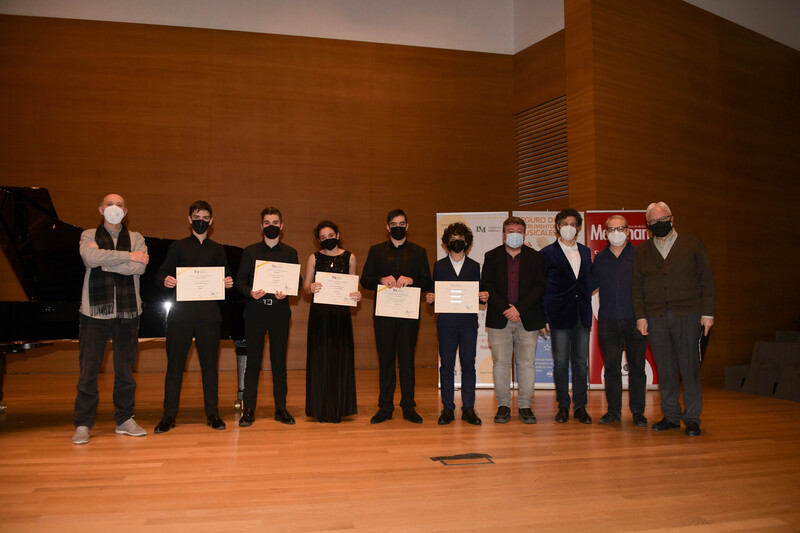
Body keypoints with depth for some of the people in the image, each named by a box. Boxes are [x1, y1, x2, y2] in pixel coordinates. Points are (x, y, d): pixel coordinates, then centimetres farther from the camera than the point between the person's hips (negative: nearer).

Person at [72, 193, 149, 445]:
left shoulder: (135, 238, 11)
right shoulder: (89, 235, 8)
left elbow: (140, 266, -9)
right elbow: (91, 257, -15)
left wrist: (104, 261, -10)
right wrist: (128, 256, -13)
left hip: (127, 312, 1)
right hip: (96, 311, -1)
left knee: (125, 369, 8)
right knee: (89, 370, 0)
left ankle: (125, 420, 18)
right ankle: (83, 424, 9)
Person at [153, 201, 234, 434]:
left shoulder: (217, 250, 15)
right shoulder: (177, 247, 11)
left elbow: (226, 278, 14)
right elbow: (160, 274, 7)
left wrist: (228, 283, -9)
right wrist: (165, 280, -15)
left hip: (209, 313, 1)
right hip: (181, 312, -1)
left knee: (209, 364, 4)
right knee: (174, 364, 2)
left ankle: (212, 413, 12)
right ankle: (169, 415, 11)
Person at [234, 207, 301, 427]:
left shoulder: (290, 253, 10)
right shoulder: (250, 251, 9)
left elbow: (298, 281, 4)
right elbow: (240, 280, 3)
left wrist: (286, 292, -15)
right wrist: (250, 292, -17)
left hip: (280, 311, 1)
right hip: (255, 310, 0)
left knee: (279, 360, 4)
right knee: (253, 360, 0)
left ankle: (281, 408, 12)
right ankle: (248, 410, 8)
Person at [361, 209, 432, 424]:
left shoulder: (418, 251, 12)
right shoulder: (376, 251, 12)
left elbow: (427, 282, 5)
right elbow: (365, 280, 6)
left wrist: (411, 280, -14)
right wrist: (382, 280, -13)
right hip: (384, 313, 0)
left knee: (407, 359, 2)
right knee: (385, 359, 4)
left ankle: (408, 406, 11)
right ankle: (385, 407, 11)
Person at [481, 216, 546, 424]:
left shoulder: (535, 257, 7)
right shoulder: (491, 256, 8)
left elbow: (540, 286, -2)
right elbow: (486, 286, -1)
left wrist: (519, 308, -12)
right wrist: (505, 309, -12)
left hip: (528, 319, 0)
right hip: (499, 319, 0)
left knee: (527, 362, 3)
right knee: (500, 362, 2)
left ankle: (525, 407, 13)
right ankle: (503, 406, 12)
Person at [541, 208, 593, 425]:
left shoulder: (585, 252, 14)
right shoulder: (548, 253, 0)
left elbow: (588, 282, 16)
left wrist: (588, 312, 7)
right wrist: (544, 317, -7)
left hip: (582, 316, 4)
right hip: (559, 316, -4)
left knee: (581, 362, 7)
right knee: (560, 362, 3)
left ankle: (580, 407, 15)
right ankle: (563, 406, 13)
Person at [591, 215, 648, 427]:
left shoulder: (639, 255, 3)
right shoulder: (600, 258, 12)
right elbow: (590, 285, 15)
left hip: (634, 319, -2)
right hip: (608, 320, 2)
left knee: (637, 366, 3)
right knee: (611, 366, 6)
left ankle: (638, 412, 13)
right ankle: (613, 411, 15)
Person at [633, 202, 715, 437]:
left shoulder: (692, 244, 7)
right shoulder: (643, 250, 13)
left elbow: (707, 280, 4)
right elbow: (637, 286, 11)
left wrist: (708, 313, -2)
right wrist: (640, 316, 3)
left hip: (688, 315, -2)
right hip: (655, 318, 2)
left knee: (689, 367, -1)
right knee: (665, 369, 6)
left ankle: (692, 418, 9)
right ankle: (670, 416, 17)